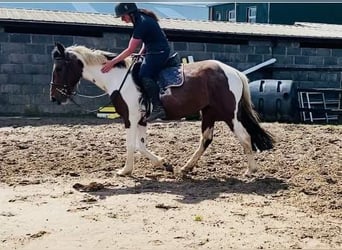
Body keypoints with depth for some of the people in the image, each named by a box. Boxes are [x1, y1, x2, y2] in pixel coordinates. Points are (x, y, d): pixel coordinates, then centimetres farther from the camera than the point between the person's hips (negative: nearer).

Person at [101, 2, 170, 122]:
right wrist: (141, 54, 10)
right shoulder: (141, 19, 8)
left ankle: (158, 107, -29)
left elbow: (130, 50, -20)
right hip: (154, 51, 11)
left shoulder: (142, 24, -21)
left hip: (158, 52, -11)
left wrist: (112, 62, -16)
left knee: (144, 75, -23)